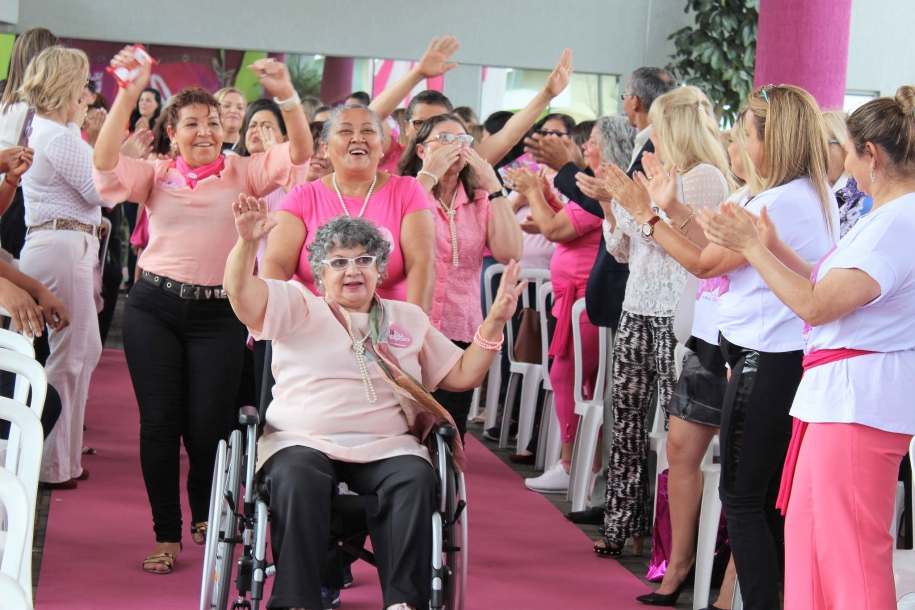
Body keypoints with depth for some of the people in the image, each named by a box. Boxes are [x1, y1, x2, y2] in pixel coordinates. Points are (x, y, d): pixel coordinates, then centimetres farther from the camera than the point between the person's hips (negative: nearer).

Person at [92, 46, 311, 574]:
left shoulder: (243, 173, 5)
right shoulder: (156, 175, 7)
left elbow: (299, 153, -8)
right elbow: (105, 161, -10)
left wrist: (287, 95, -24)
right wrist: (128, 95, -21)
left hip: (219, 313, -1)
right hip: (154, 307, 1)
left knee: (209, 424, -1)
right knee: (159, 421, 0)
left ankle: (205, 515, 28)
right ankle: (167, 534, 11)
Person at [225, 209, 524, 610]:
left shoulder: (409, 320, 24)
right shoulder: (298, 307, 16)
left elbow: (463, 375, 20)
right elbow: (241, 291, -2)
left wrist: (495, 320, 9)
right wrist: (247, 242, -21)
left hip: (386, 448, 2)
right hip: (303, 442, -2)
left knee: (415, 479, -31)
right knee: (296, 479, -36)